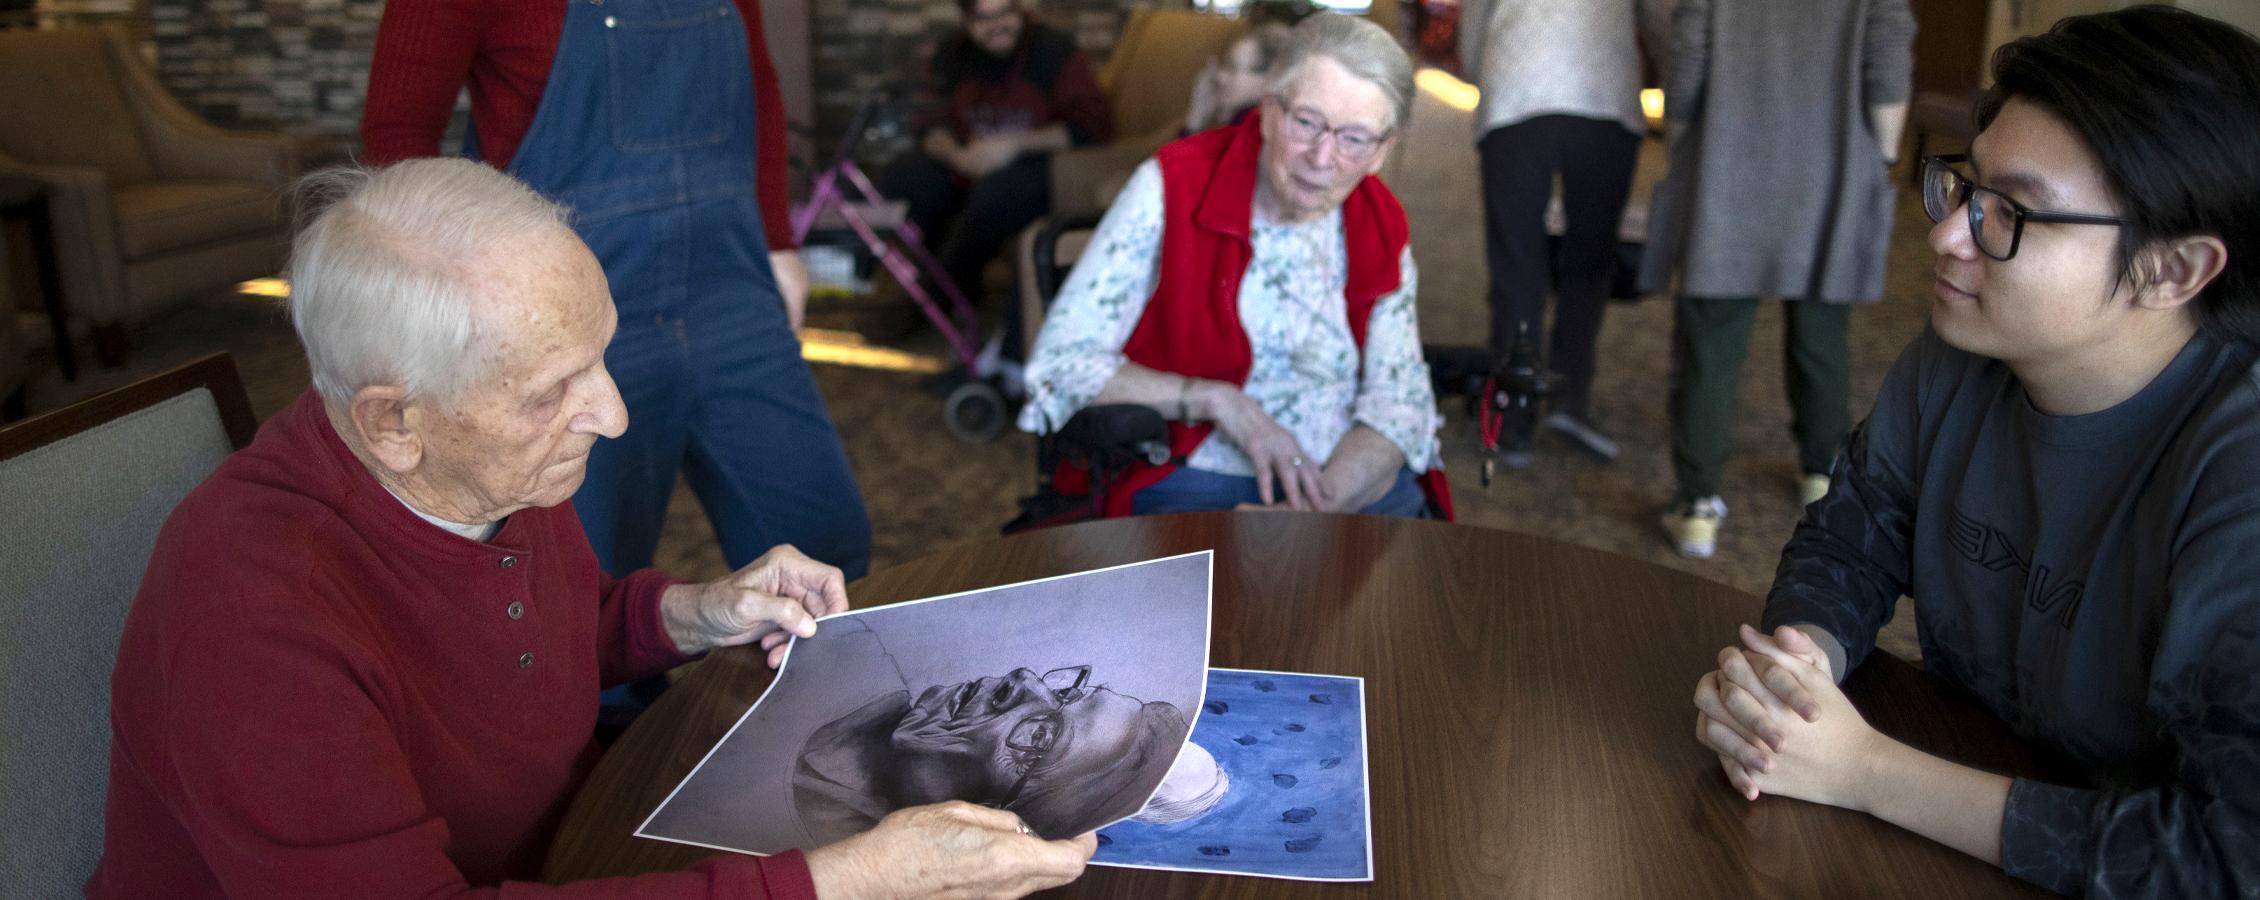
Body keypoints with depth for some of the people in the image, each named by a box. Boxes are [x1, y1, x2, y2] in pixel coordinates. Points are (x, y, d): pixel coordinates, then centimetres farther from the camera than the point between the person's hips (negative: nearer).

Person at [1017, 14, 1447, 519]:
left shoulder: (1381, 226, 5)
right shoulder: (1171, 187, -7)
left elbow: (1401, 398, 2)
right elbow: (1060, 363, -10)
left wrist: (1317, 507, -17)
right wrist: (1216, 401, -19)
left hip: (1355, 484, 4)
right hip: (1193, 482, -4)